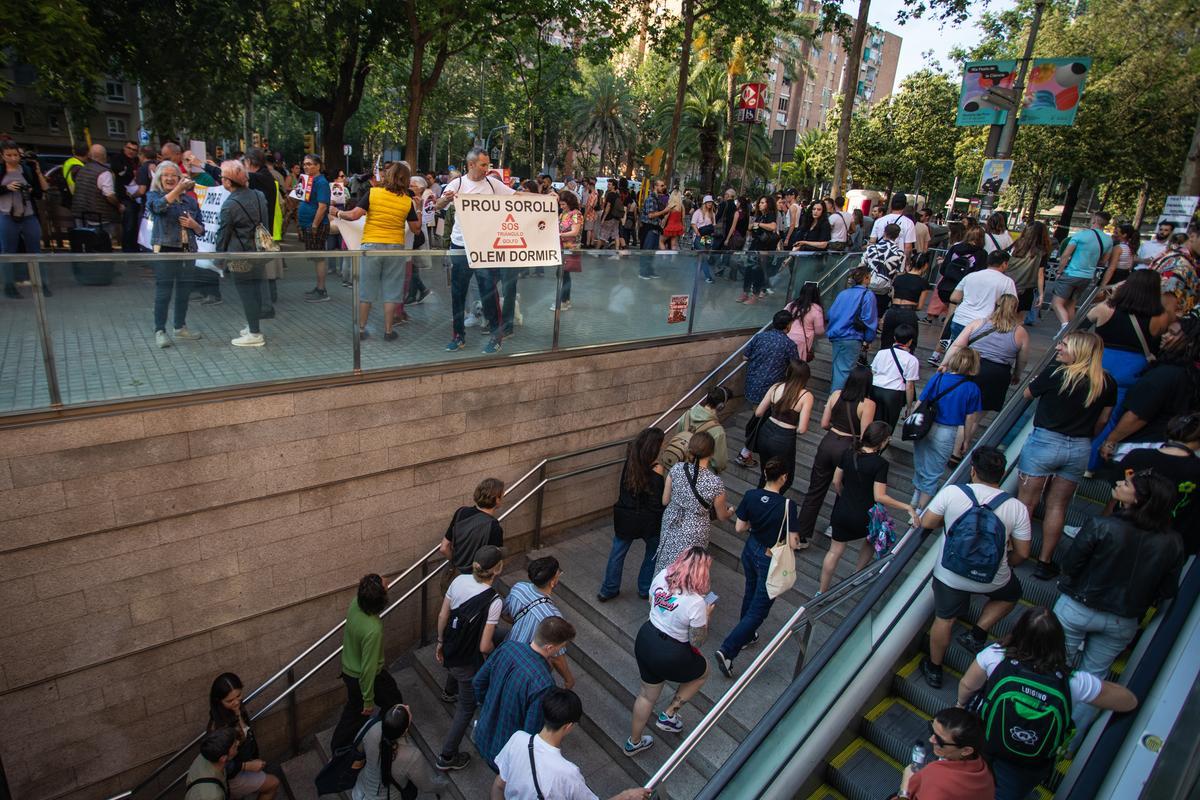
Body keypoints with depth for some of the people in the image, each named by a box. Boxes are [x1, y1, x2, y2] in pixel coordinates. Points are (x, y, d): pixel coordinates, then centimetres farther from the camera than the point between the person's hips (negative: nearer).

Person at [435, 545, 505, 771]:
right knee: (467, 708, 18)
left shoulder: (459, 580, -16)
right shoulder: (494, 601, -33)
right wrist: (495, 652, -5)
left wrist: (440, 642, 13)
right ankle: (447, 757, 30)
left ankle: (449, 692, 75)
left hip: (449, 649, 7)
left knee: (454, 668, 42)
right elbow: (484, 646, -28)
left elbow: (442, 615, -4)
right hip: (469, 662, -7)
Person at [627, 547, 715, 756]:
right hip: (670, 655, -6)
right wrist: (707, 615, -3)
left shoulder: (661, 576, -11)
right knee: (703, 671, 27)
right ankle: (668, 715, 31)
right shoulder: (696, 602, -28)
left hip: (644, 640, 6)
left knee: (647, 693, 29)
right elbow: (697, 642, -15)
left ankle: (633, 742, 47)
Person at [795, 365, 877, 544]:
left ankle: (801, 535, 15)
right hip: (848, 449, -3)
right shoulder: (868, 404, -13)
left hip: (828, 444, 4)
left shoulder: (836, 394, -1)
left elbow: (824, 424, 5)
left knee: (815, 491, 11)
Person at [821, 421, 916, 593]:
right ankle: (858, 574, 41)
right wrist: (907, 507, -14)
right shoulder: (880, 463, -19)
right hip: (864, 517, -4)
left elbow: (836, 481, 5)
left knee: (835, 550, 14)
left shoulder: (848, 453, -3)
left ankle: (822, 591, 19)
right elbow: (879, 497, -21)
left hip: (842, 512, 4)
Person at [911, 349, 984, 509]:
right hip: (947, 435, -2)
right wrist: (966, 441, 9)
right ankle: (920, 512, 16)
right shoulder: (973, 389, -10)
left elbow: (919, 405, -5)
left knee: (920, 468, 21)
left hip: (925, 428, 2)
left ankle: (916, 502, 36)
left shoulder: (937, 378, -6)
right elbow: (971, 421, -5)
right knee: (932, 475, 11)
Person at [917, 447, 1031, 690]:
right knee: (1011, 594, 35)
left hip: (949, 576, 0)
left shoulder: (951, 492, -17)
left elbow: (926, 523, -7)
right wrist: (1002, 565, 16)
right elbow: (1022, 553, -5)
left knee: (944, 620, 21)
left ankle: (934, 669, 37)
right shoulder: (1017, 507, -12)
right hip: (992, 579, 1)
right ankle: (977, 635, 23)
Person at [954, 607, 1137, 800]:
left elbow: (967, 686, -6)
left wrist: (961, 703, 17)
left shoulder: (996, 655, -24)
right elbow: (1129, 701, -6)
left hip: (983, 743, -2)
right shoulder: (1074, 682, -24)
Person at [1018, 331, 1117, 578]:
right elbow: (1102, 421, 8)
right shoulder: (1107, 383, 0)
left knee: (1026, 501, 7)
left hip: (1044, 441, -4)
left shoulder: (1055, 373, -14)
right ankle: (1045, 562, 19)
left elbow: (1027, 394, 0)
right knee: (1057, 506, 13)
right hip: (1080, 449, 4)